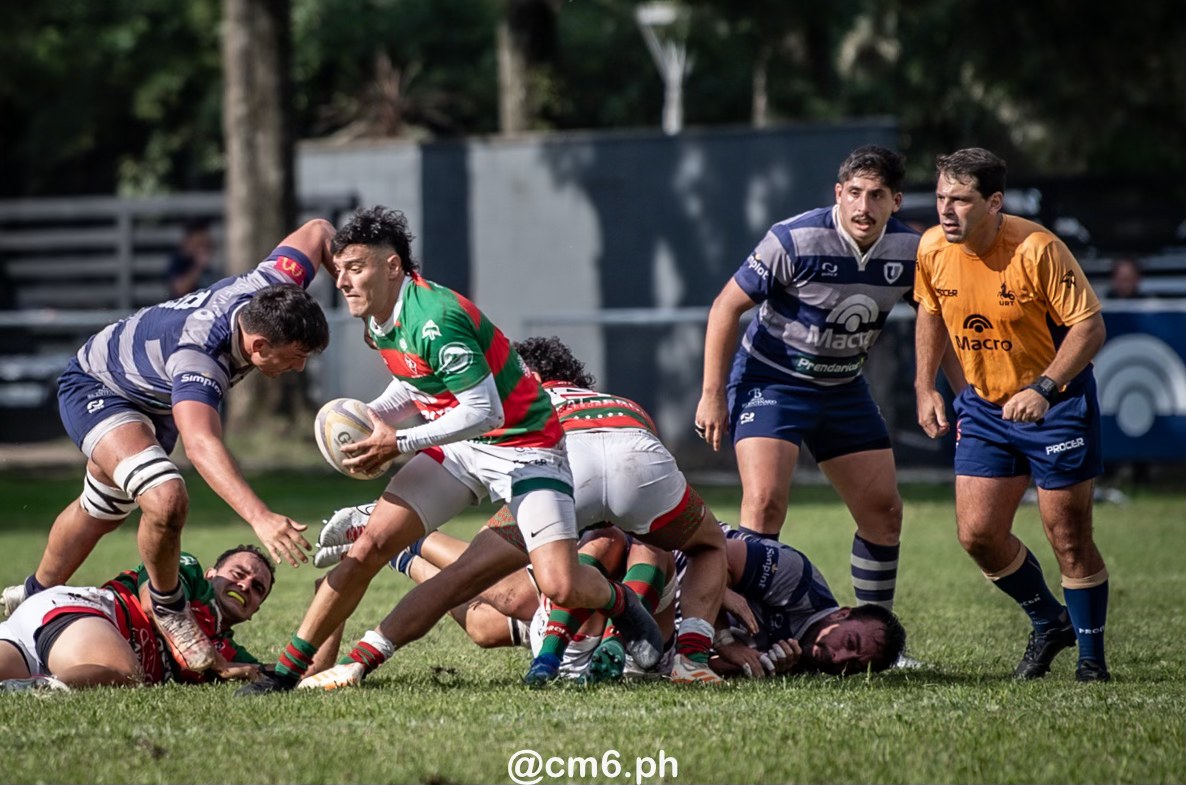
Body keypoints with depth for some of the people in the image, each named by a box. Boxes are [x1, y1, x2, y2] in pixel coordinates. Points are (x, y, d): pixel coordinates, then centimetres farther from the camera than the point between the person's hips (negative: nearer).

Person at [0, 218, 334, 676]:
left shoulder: (272, 289, -28)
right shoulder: (197, 355, -47)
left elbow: (315, 232, -8)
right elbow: (200, 444, -62)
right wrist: (259, 518, -73)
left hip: (152, 397, 8)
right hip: (94, 389, -8)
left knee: (102, 511, 26)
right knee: (166, 499, -30)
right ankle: (166, 605, -3)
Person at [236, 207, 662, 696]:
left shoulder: (435, 319, -28)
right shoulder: (380, 322, 1)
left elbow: (485, 410, -29)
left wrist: (400, 443, -25)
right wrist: (371, 416, 0)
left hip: (523, 444, -8)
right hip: (459, 447, 8)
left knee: (561, 587, -19)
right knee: (371, 543, -7)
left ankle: (621, 604, 17)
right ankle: (287, 669, -2)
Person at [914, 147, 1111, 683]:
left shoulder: (1037, 250, -24)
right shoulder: (932, 249, -7)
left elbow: (1090, 326, -20)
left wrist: (1042, 389, -30)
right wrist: (925, 387, 4)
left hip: (1056, 402, -5)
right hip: (984, 403, 5)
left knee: (1069, 538, -3)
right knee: (977, 533, -1)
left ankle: (1092, 657, 14)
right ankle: (1049, 623, 23)